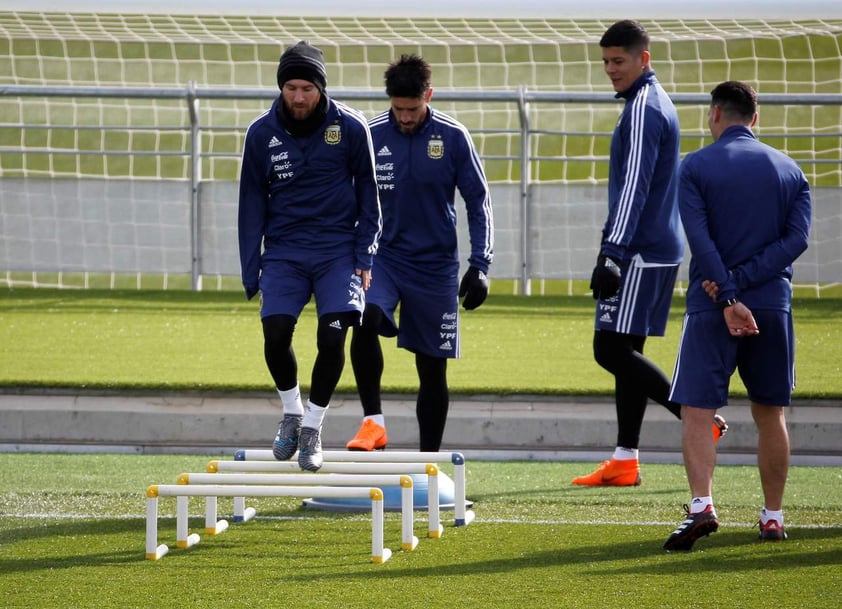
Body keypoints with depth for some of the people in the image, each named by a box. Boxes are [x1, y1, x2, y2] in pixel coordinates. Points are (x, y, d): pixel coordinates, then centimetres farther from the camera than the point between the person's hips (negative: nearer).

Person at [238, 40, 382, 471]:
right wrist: (250, 271, 3)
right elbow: (253, 201, 6)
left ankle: (312, 427, 7)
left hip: (337, 249, -1)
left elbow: (367, 191, 5)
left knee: (331, 339, -12)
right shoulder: (262, 133, -1)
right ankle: (291, 412, 14)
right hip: (283, 250, 1)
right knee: (275, 334, -14)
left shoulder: (350, 127, -5)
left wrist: (364, 255, -1)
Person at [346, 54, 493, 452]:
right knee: (365, 321, -29)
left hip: (436, 266, 0)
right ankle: (373, 422, -22)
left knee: (433, 368, 4)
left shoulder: (453, 137, -6)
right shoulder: (372, 135, -3)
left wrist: (480, 264, -5)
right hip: (384, 256, 0)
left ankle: (429, 459, 15)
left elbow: (478, 203, 2)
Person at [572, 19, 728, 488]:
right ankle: (625, 462, 8)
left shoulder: (643, 108, -13)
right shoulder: (657, 103, 18)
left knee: (612, 350, -11)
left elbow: (633, 187, -20)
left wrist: (612, 252, -24)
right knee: (625, 352, 9)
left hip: (642, 252, -10)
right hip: (660, 250, 10)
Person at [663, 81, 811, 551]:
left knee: (697, 411, -4)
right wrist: (743, 280, -8)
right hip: (773, 307, 3)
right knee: (771, 415, 13)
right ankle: (773, 517, 15)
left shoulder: (696, 167, 0)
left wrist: (728, 297, -16)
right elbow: (797, 238, -2)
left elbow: (700, 239, -12)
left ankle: (702, 504, -24)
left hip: (712, 306, -3)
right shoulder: (789, 169, 10)